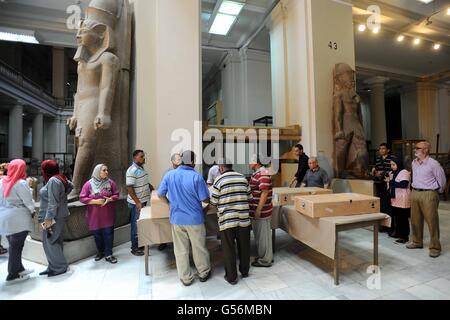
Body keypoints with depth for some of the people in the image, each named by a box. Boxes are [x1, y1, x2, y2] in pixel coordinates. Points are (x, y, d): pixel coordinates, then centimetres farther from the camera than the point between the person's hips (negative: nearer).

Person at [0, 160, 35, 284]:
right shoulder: (21, 183, -17)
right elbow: (28, 202, -13)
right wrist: (32, 212, 4)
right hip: (18, 220, -7)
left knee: (14, 246, 17)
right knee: (16, 246, 4)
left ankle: (19, 269, 30)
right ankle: (13, 275, 14)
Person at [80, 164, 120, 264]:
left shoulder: (110, 183, -2)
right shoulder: (89, 184, -6)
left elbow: (117, 195, 4)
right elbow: (82, 198, -7)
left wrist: (110, 199, -16)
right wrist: (95, 201, -18)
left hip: (108, 214, 0)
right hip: (95, 215, 0)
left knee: (108, 233, 2)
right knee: (97, 234, 13)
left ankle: (108, 254, 12)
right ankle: (100, 252, 33)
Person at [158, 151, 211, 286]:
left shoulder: (169, 175, -6)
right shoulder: (196, 177, -16)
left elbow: (160, 194, 3)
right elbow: (205, 199, -14)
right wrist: (209, 199, 10)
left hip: (176, 219, 3)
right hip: (194, 219, -2)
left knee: (181, 250, 15)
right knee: (199, 248, 16)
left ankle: (186, 278, 28)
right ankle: (204, 273, 34)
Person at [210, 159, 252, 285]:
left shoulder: (219, 180, -9)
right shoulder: (243, 178, 3)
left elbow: (214, 202, -6)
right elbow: (249, 197, 8)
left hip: (227, 220, -4)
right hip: (243, 219, 4)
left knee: (229, 249, 11)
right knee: (244, 246, 19)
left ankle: (232, 277, 24)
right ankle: (244, 271, 37)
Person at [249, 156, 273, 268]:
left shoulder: (263, 174, -21)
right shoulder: (258, 173, 11)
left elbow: (264, 193, -25)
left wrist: (258, 210, -23)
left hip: (261, 212, -10)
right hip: (257, 210, 10)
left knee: (263, 236, 5)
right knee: (260, 235, 20)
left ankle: (265, 260, 21)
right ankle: (264, 256, 35)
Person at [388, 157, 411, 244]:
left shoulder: (404, 172, -12)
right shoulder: (393, 173, 15)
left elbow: (404, 184, -23)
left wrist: (392, 182, -15)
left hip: (403, 199, -8)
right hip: (395, 198, 8)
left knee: (403, 218, -3)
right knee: (397, 216, 14)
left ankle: (404, 236, 4)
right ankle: (398, 232, 26)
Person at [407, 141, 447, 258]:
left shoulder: (433, 164, -11)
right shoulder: (414, 162, 9)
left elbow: (442, 180, -3)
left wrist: (438, 192, 8)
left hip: (428, 194, -7)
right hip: (415, 193, 7)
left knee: (432, 221, -1)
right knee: (415, 220, 14)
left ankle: (435, 247, 9)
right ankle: (417, 242, 28)